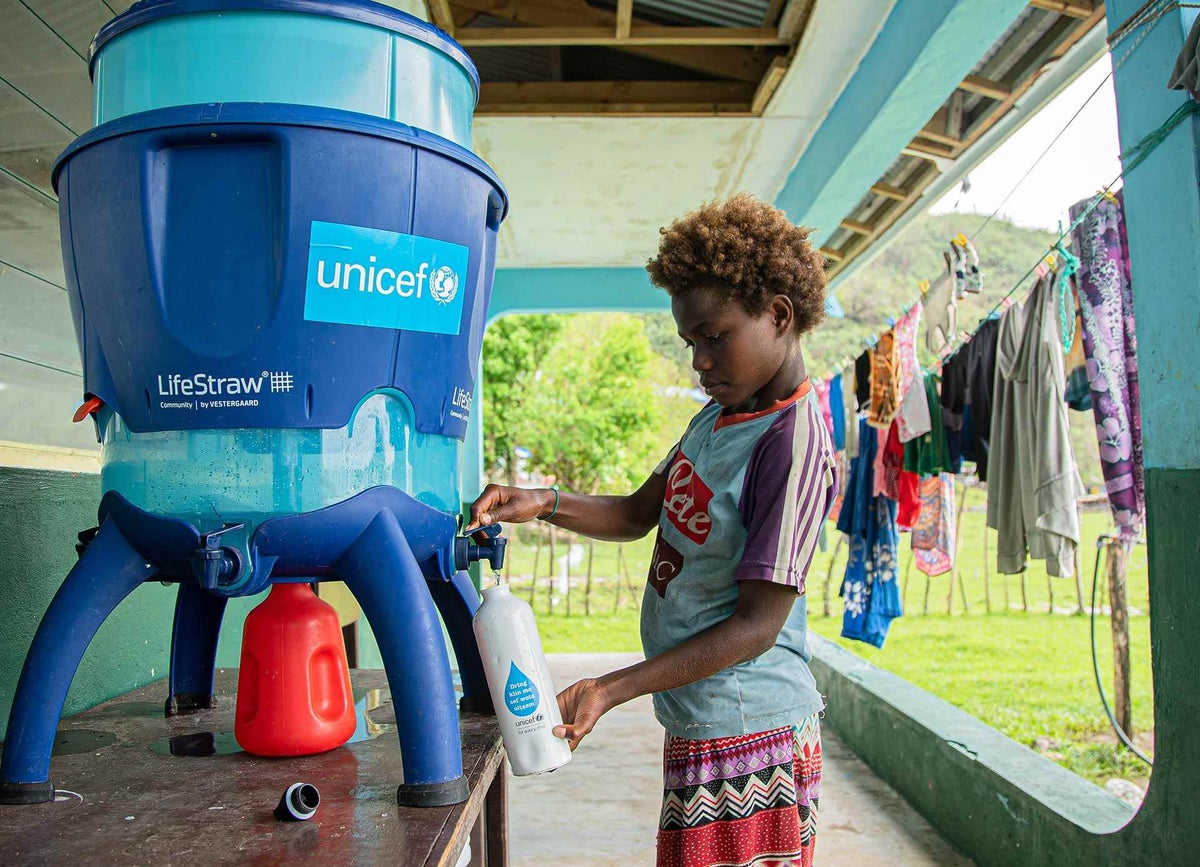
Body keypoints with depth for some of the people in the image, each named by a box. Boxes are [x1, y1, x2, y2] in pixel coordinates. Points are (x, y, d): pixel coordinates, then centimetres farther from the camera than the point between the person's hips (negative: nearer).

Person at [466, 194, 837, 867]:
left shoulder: (795, 447, -20)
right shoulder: (721, 412, 8)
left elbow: (756, 625, -21)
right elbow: (639, 514, 15)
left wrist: (610, 690, -22)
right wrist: (545, 504, -3)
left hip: (747, 739, -8)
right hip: (699, 725, 8)